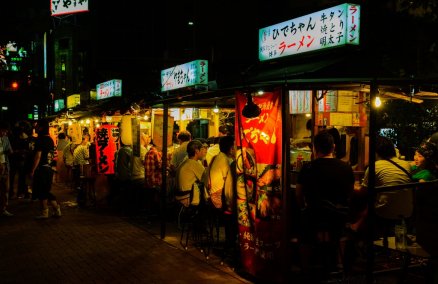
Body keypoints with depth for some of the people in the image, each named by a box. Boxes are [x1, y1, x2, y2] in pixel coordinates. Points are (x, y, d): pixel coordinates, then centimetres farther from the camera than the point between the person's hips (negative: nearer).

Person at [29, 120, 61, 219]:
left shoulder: (40, 140, -13)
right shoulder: (50, 140, 12)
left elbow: (38, 156, -17)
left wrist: (32, 170, -15)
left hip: (41, 169, -8)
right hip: (49, 169, 8)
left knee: (41, 192, 1)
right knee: (46, 191, 15)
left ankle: (44, 213, 6)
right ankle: (57, 209, 12)